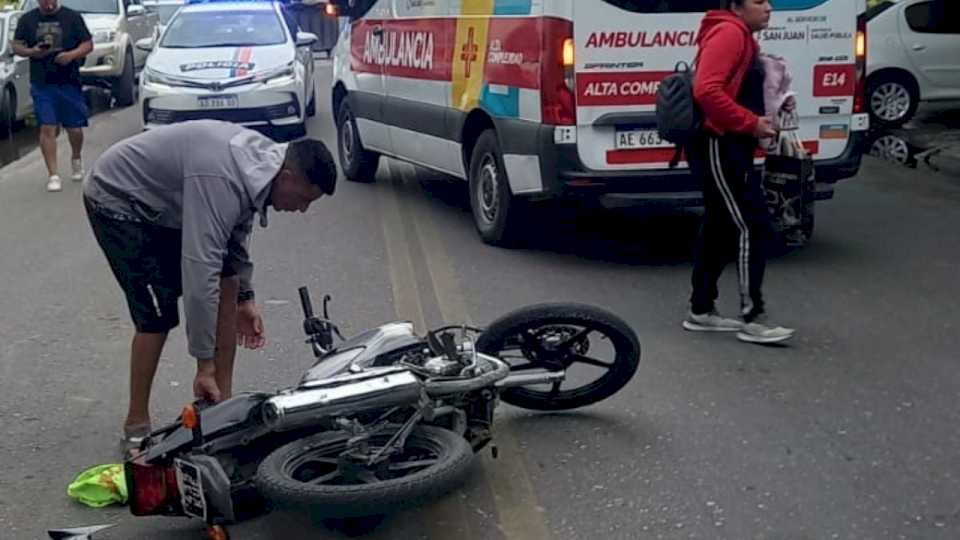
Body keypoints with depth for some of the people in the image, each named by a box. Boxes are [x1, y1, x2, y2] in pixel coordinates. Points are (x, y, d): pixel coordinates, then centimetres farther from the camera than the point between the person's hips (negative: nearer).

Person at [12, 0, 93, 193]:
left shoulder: (72, 17, 0)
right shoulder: (27, 19, 6)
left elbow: (88, 44, 0)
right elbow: (16, 46, 10)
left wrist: (72, 54, -19)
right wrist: (31, 52, -11)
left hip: (69, 83, -1)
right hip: (42, 85, 1)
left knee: (74, 128, 6)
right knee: (48, 128, -5)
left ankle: (76, 160, 36)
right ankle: (53, 175, -1)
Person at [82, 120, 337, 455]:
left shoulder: (262, 157, -9)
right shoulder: (220, 181, -38)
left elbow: (237, 232, 9)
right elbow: (199, 272, -40)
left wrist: (245, 297, 9)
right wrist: (205, 366, -36)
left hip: (165, 203, 9)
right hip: (117, 199, -9)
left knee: (228, 284, 2)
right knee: (158, 313, -16)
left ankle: (223, 406, 10)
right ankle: (136, 428, 1)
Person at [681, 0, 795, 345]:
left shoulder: (741, 37, 20)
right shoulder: (729, 32, -13)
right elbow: (707, 91, -25)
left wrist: (770, 106, 11)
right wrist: (751, 123, -20)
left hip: (726, 146, 11)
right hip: (719, 146, -11)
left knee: (720, 229, 14)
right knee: (752, 227, -10)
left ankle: (701, 311, 21)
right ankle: (752, 318, -5)